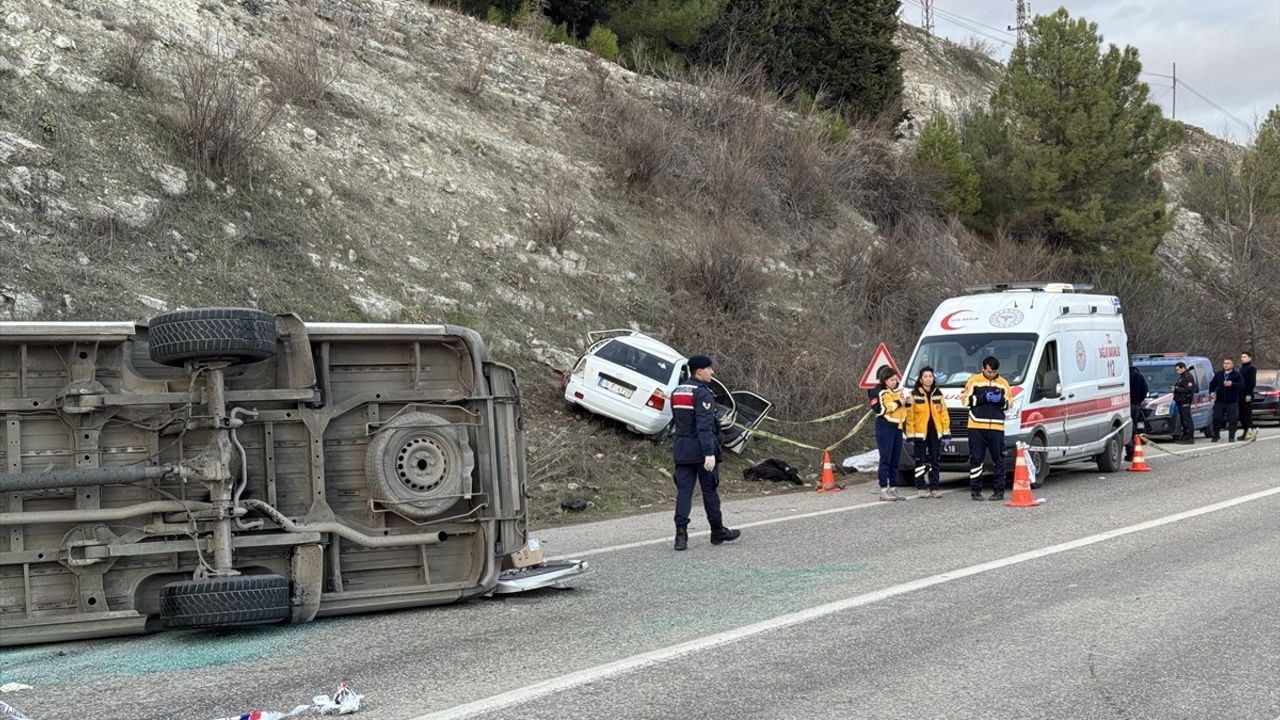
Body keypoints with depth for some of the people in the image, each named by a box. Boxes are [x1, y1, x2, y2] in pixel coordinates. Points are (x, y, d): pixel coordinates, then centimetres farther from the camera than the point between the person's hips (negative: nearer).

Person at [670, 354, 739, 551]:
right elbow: (705, 426, -23)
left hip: (681, 449, 6)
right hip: (701, 450, -6)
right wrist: (710, 453, -26)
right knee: (710, 491, 6)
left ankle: (681, 534, -6)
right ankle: (717, 532, 19)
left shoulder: (676, 392, 11)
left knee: (683, 491, 2)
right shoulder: (703, 393, -15)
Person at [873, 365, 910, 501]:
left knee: (896, 460, 8)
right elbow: (880, 409, -17)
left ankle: (893, 488, 13)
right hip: (885, 428, -7)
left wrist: (907, 402, 7)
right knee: (886, 459, -8)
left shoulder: (897, 391, 17)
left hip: (897, 428, 7)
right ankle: (884, 491, -8)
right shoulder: (878, 392, -5)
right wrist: (897, 403, -16)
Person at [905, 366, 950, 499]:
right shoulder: (914, 395, -2)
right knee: (921, 462, -2)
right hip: (920, 432, -4)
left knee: (935, 461, 7)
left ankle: (934, 488, 14)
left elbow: (944, 413, 9)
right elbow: (910, 416, -5)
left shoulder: (938, 394, 12)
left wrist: (946, 432, 3)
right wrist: (911, 435, -9)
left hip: (935, 432, 4)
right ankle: (920, 489, 4)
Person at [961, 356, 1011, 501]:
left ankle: (999, 490, 7)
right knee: (976, 459, 0)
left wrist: (1000, 400, -9)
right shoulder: (974, 381, 6)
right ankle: (975, 490, 5)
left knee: (998, 460, 2)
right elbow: (966, 400, -1)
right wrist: (983, 398, -11)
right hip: (977, 426, -2)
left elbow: (1008, 404, 14)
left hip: (997, 427, 2)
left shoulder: (1003, 383, 13)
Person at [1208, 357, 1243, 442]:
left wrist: (1232, 384, -26)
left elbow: (1242, 384, -13)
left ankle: (1231, 437, 6)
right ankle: (1216, 435, 17)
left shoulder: (1237, 375, -1)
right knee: (1216, 418, 3)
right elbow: (1212, 384, 14)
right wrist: (1212, 392, -3)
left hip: (1232, 402, -3)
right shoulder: (1218, 374, 11)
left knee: (1232, 420, -2)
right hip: (1219, 401, 3)